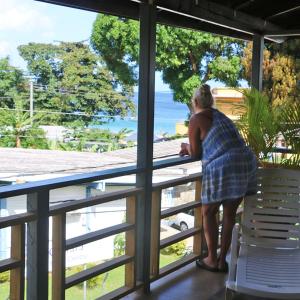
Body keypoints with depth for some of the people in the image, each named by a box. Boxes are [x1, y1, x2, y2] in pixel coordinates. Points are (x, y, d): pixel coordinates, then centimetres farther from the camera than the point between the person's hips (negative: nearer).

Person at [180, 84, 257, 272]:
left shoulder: (196, 119, 3)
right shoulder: (220, 116, 24)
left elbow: (196, 154, 7)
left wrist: (187, 147, 28)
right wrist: (192, 149, 38)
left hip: (222, 168, -7)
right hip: (247, 163, 7)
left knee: (209, 213, 12)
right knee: (230, 213, 16)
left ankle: (212, 260, 16)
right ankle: (222, 260, 22)